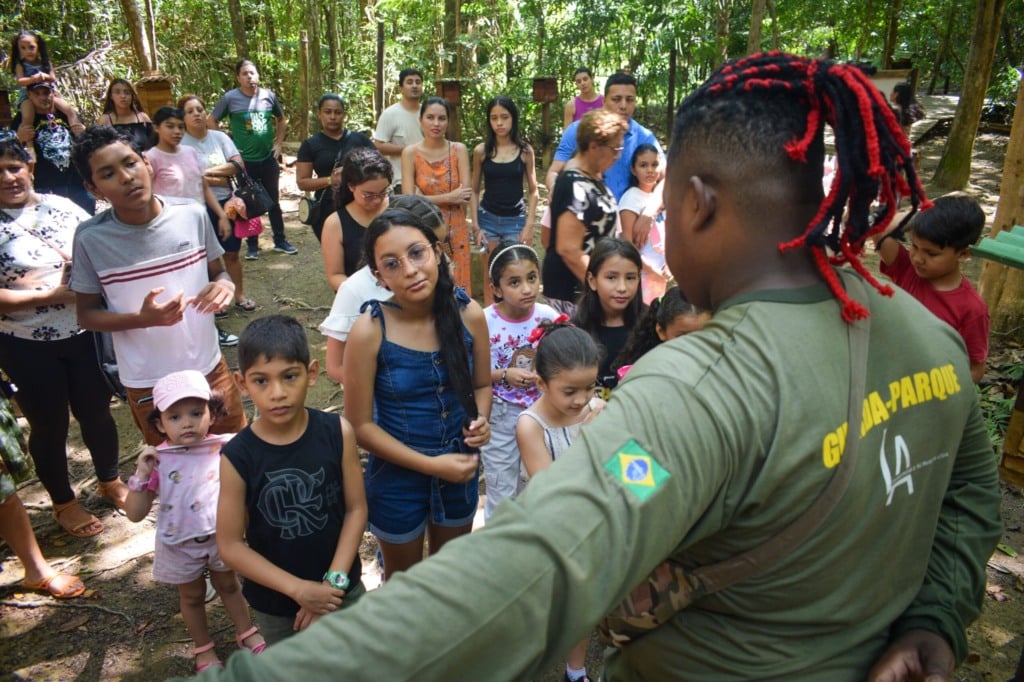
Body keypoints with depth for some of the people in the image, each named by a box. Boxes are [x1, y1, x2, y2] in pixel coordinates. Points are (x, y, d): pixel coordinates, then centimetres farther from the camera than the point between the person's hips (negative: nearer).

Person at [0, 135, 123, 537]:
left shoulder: (62, 207, 2)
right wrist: (51, 296, -19)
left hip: (84, 334, 2)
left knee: (96, 412, 15)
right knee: (49, 425, 11)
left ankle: (110, 481, 39)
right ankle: (63, 503, 32)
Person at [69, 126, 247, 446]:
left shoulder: (193, 215, -9)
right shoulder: (91, 238, -13)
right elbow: (87, 315, -4)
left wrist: (225, 285, -19)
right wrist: (142, 318, -23)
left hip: (210, 368, 1)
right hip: (147, 384, -1)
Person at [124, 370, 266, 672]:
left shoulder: (225, 448, -18)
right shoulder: (157, 461, -18)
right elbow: (135, 514, -16)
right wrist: (142, 476, -29)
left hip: (221, 536, 0)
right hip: (181, 545, 0)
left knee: (229, 585, 25)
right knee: (192, 596, 23)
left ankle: (246, 632, 48)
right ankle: (203, 649, 46)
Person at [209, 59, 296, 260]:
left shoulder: (269, 96, 1)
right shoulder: (230, 98, -7)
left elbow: (281, 120, 17)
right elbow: (211, 122, -2)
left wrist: (278, 143, 7)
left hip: (268, 159, 3)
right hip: (245, 161, -2)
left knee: (273, 201, 11)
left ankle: (280, 241, 22)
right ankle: (252, 245, 17)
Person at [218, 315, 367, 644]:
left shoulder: (338, 433, -18)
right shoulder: (237, 457, -20)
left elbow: (356, 508, -10)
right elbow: (230, 545, -14)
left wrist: (333, 582, -15)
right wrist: (298, 589, -17)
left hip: (342, 589, 1)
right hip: (274, 600, -1)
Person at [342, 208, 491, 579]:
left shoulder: (469, 314, -15)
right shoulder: (369, 332, -23)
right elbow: (360, 425, -16)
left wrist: (480, 421, -19)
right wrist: (430, 465, -20)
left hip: (461, 469, 3)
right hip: (397, 476, -3)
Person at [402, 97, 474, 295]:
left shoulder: (459, 150, 0)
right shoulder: (410, 153, -4)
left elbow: (466, 194, -9)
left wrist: (427, 197, -10)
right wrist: (449, 197, -14)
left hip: (456, 231, 1)